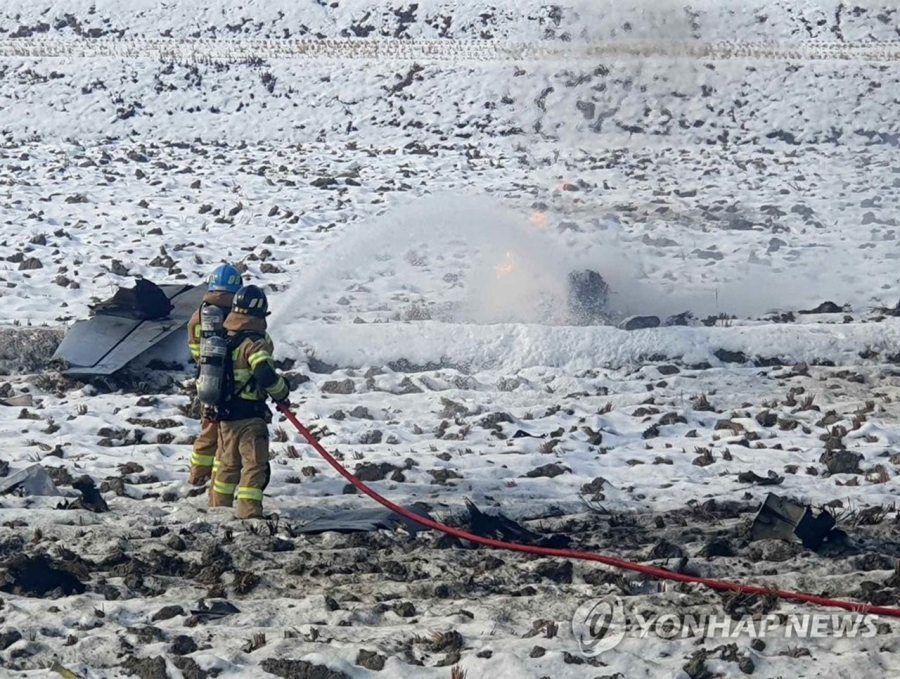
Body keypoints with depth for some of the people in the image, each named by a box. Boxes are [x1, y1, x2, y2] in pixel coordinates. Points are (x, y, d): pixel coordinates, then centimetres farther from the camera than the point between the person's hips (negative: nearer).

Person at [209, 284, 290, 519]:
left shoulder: (223, 338, 9)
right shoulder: (255, 341, -16)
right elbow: (265, 374, -27)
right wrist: (282, 394, -10)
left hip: (224, 413, 8)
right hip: (250, 415, -8)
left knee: (228, 462, 20)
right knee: (255, 464, -4)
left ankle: (217, 506, 26)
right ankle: (248, 511, -10)